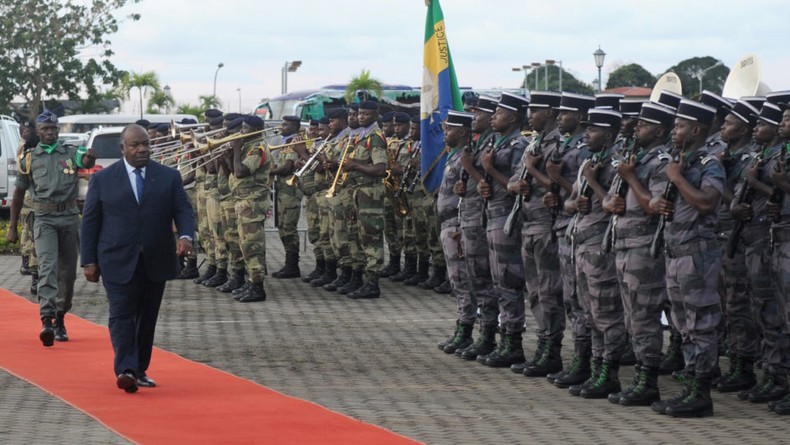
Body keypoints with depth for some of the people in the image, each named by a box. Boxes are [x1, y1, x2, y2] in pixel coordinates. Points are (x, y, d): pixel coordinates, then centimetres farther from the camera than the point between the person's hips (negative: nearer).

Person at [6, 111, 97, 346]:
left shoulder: (70, 152, 7)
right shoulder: (29, 159, 7)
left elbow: (86, 163, -16)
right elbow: (19, 193, 12)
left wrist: (90, 157, -41)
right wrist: (12, 227, 11)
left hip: (70, 217, 2)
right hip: (44, 219, -2)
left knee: (68, 272, 8)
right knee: (48, 267, -17)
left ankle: (60, 320, 24)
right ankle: (47, 321, -27)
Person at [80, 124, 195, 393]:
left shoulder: (169, 177, 7)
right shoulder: (103, 179, 3)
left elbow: (183, 210, 3)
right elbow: (90, 221, 4)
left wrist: (185, 235, -19)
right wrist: (89, 261, -1)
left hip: (156, 262, 3)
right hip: (118, 262, -2)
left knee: (147, 318, 8)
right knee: (121, 315, -12)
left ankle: (139, 371, 17)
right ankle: (125, 370, -21)